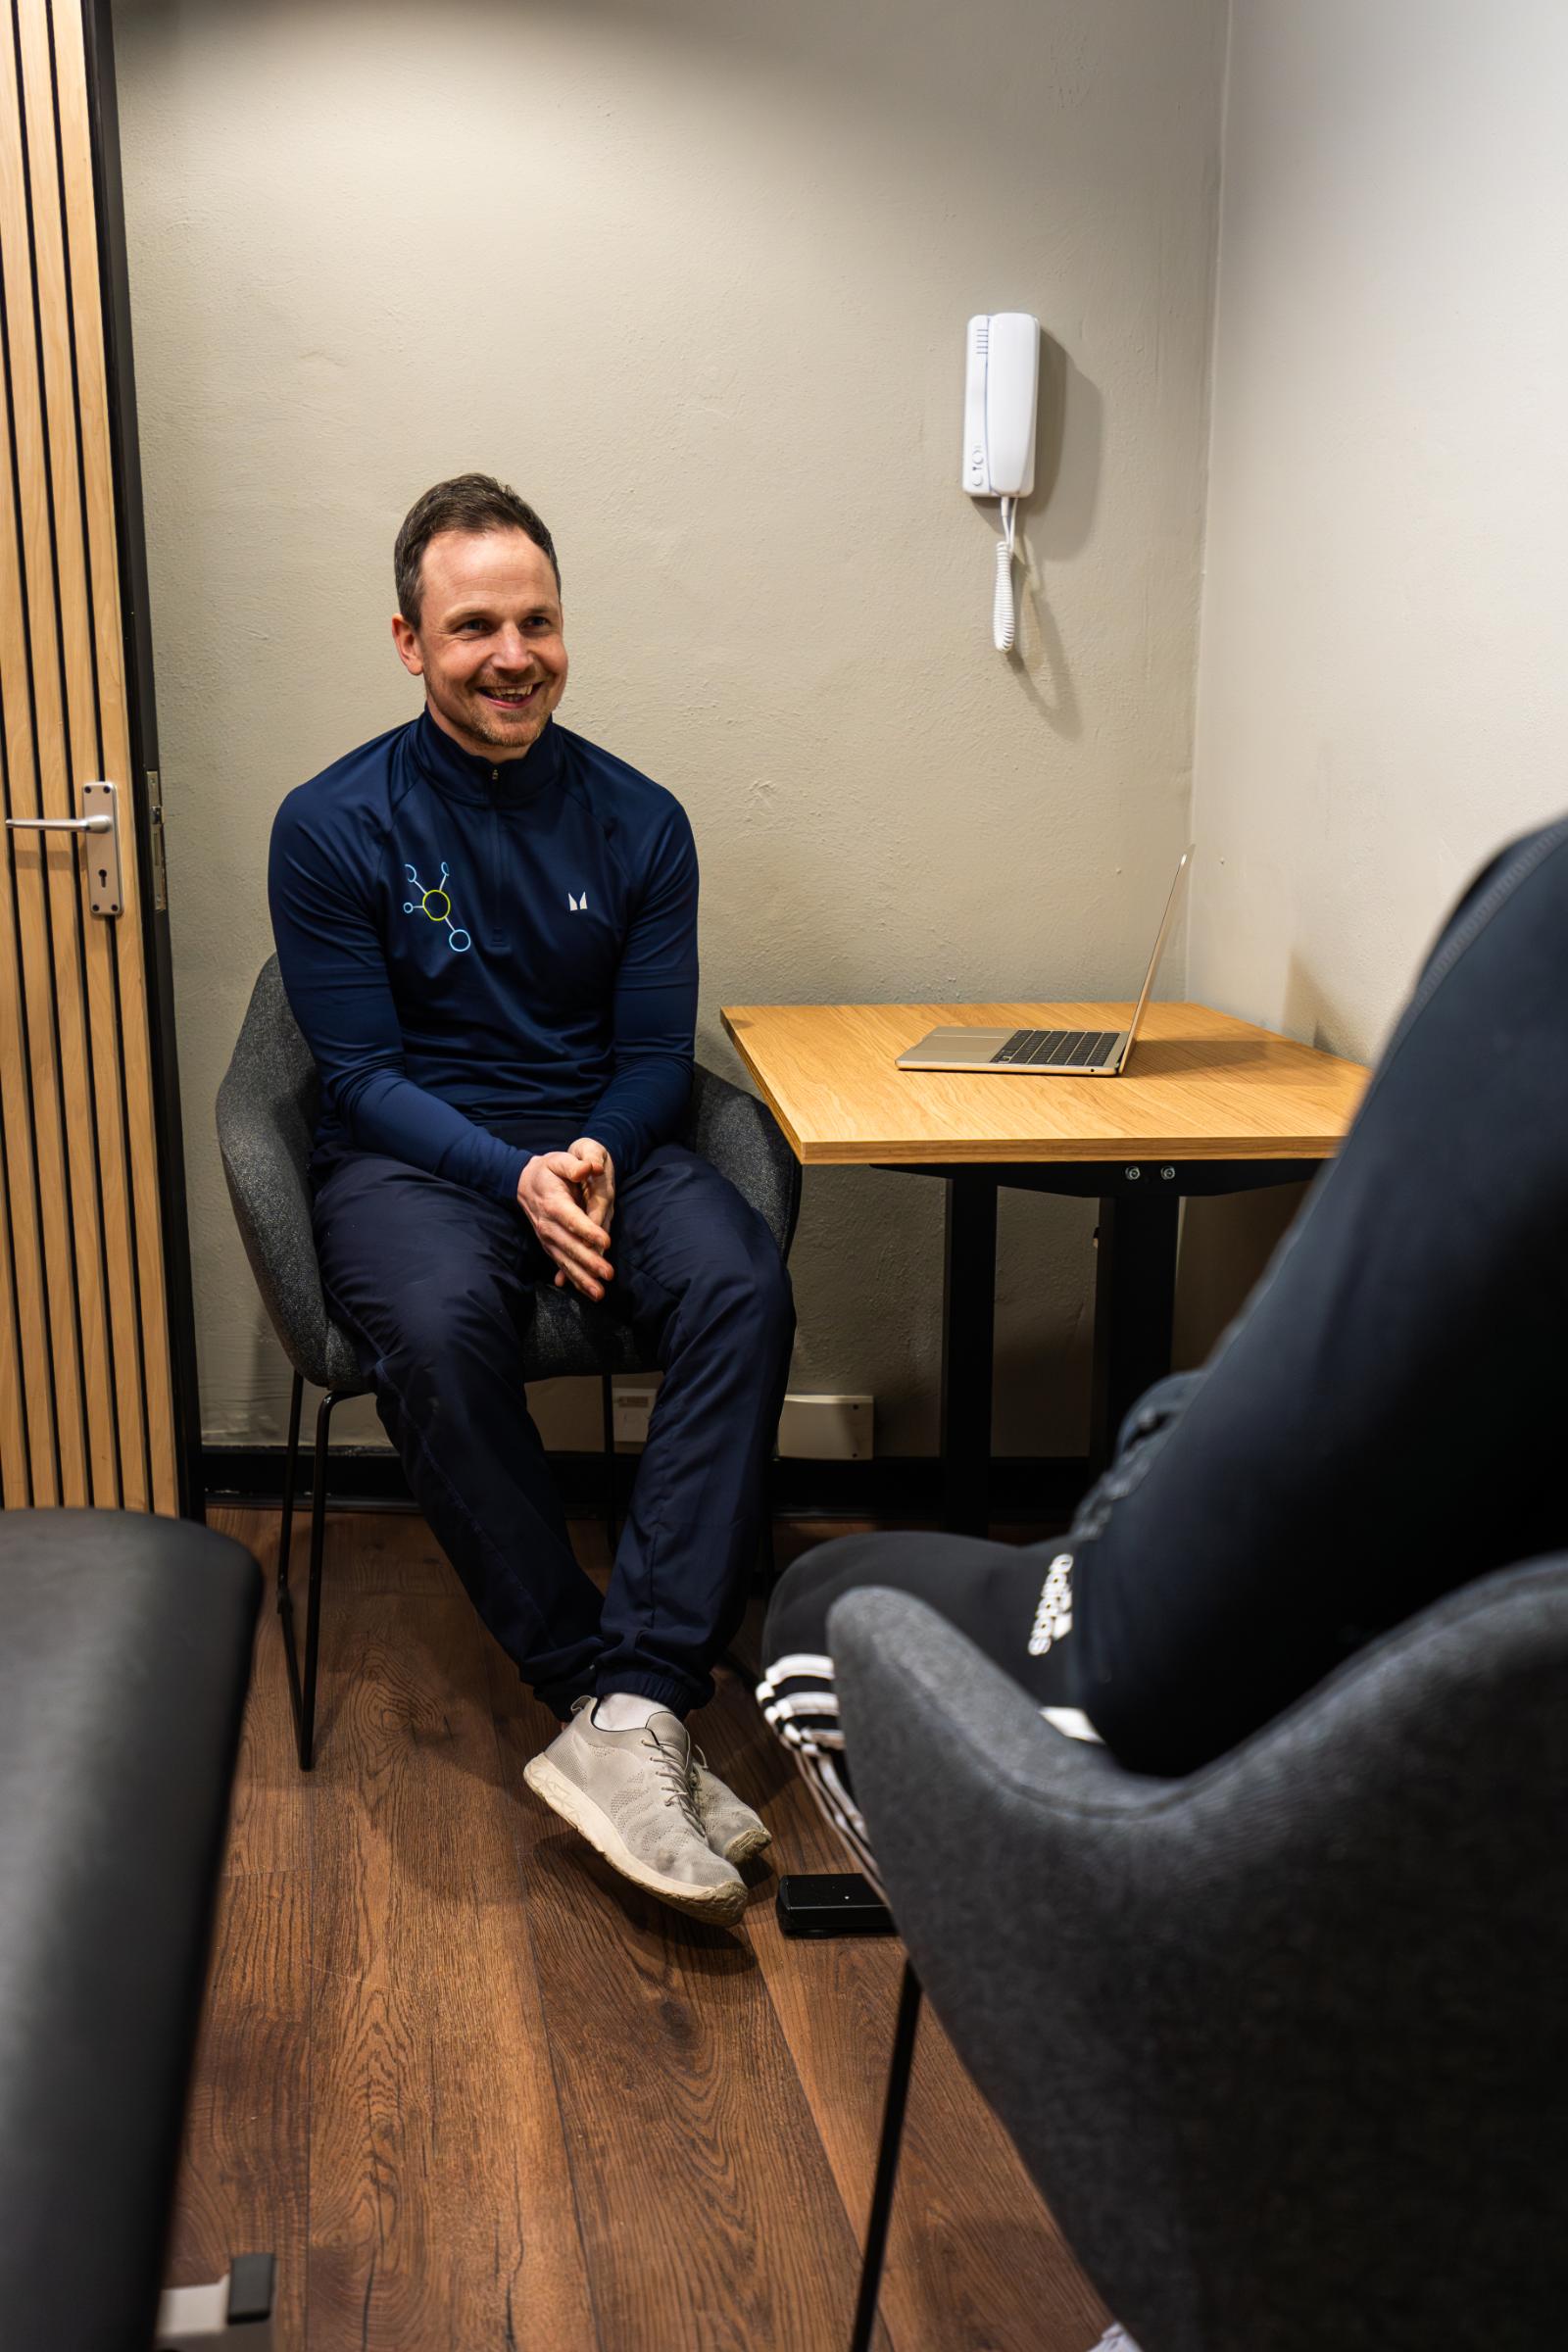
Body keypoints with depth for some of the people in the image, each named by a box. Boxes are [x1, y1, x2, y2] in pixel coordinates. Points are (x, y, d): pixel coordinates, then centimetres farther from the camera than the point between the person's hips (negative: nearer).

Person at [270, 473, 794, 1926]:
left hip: (602, 1141, 3)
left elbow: (656, 1052, 6)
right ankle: (613, 1705, -25)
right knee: (436, 1325, -37)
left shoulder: (636, 821, 6)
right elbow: (363, 1071, -5)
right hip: (409, 1154, -2)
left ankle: (627, 1719, -33)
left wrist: (596, 1154, -16)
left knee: (742, 1288, -30)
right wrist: (513, 1176, -21)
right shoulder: (332, 827, -2)